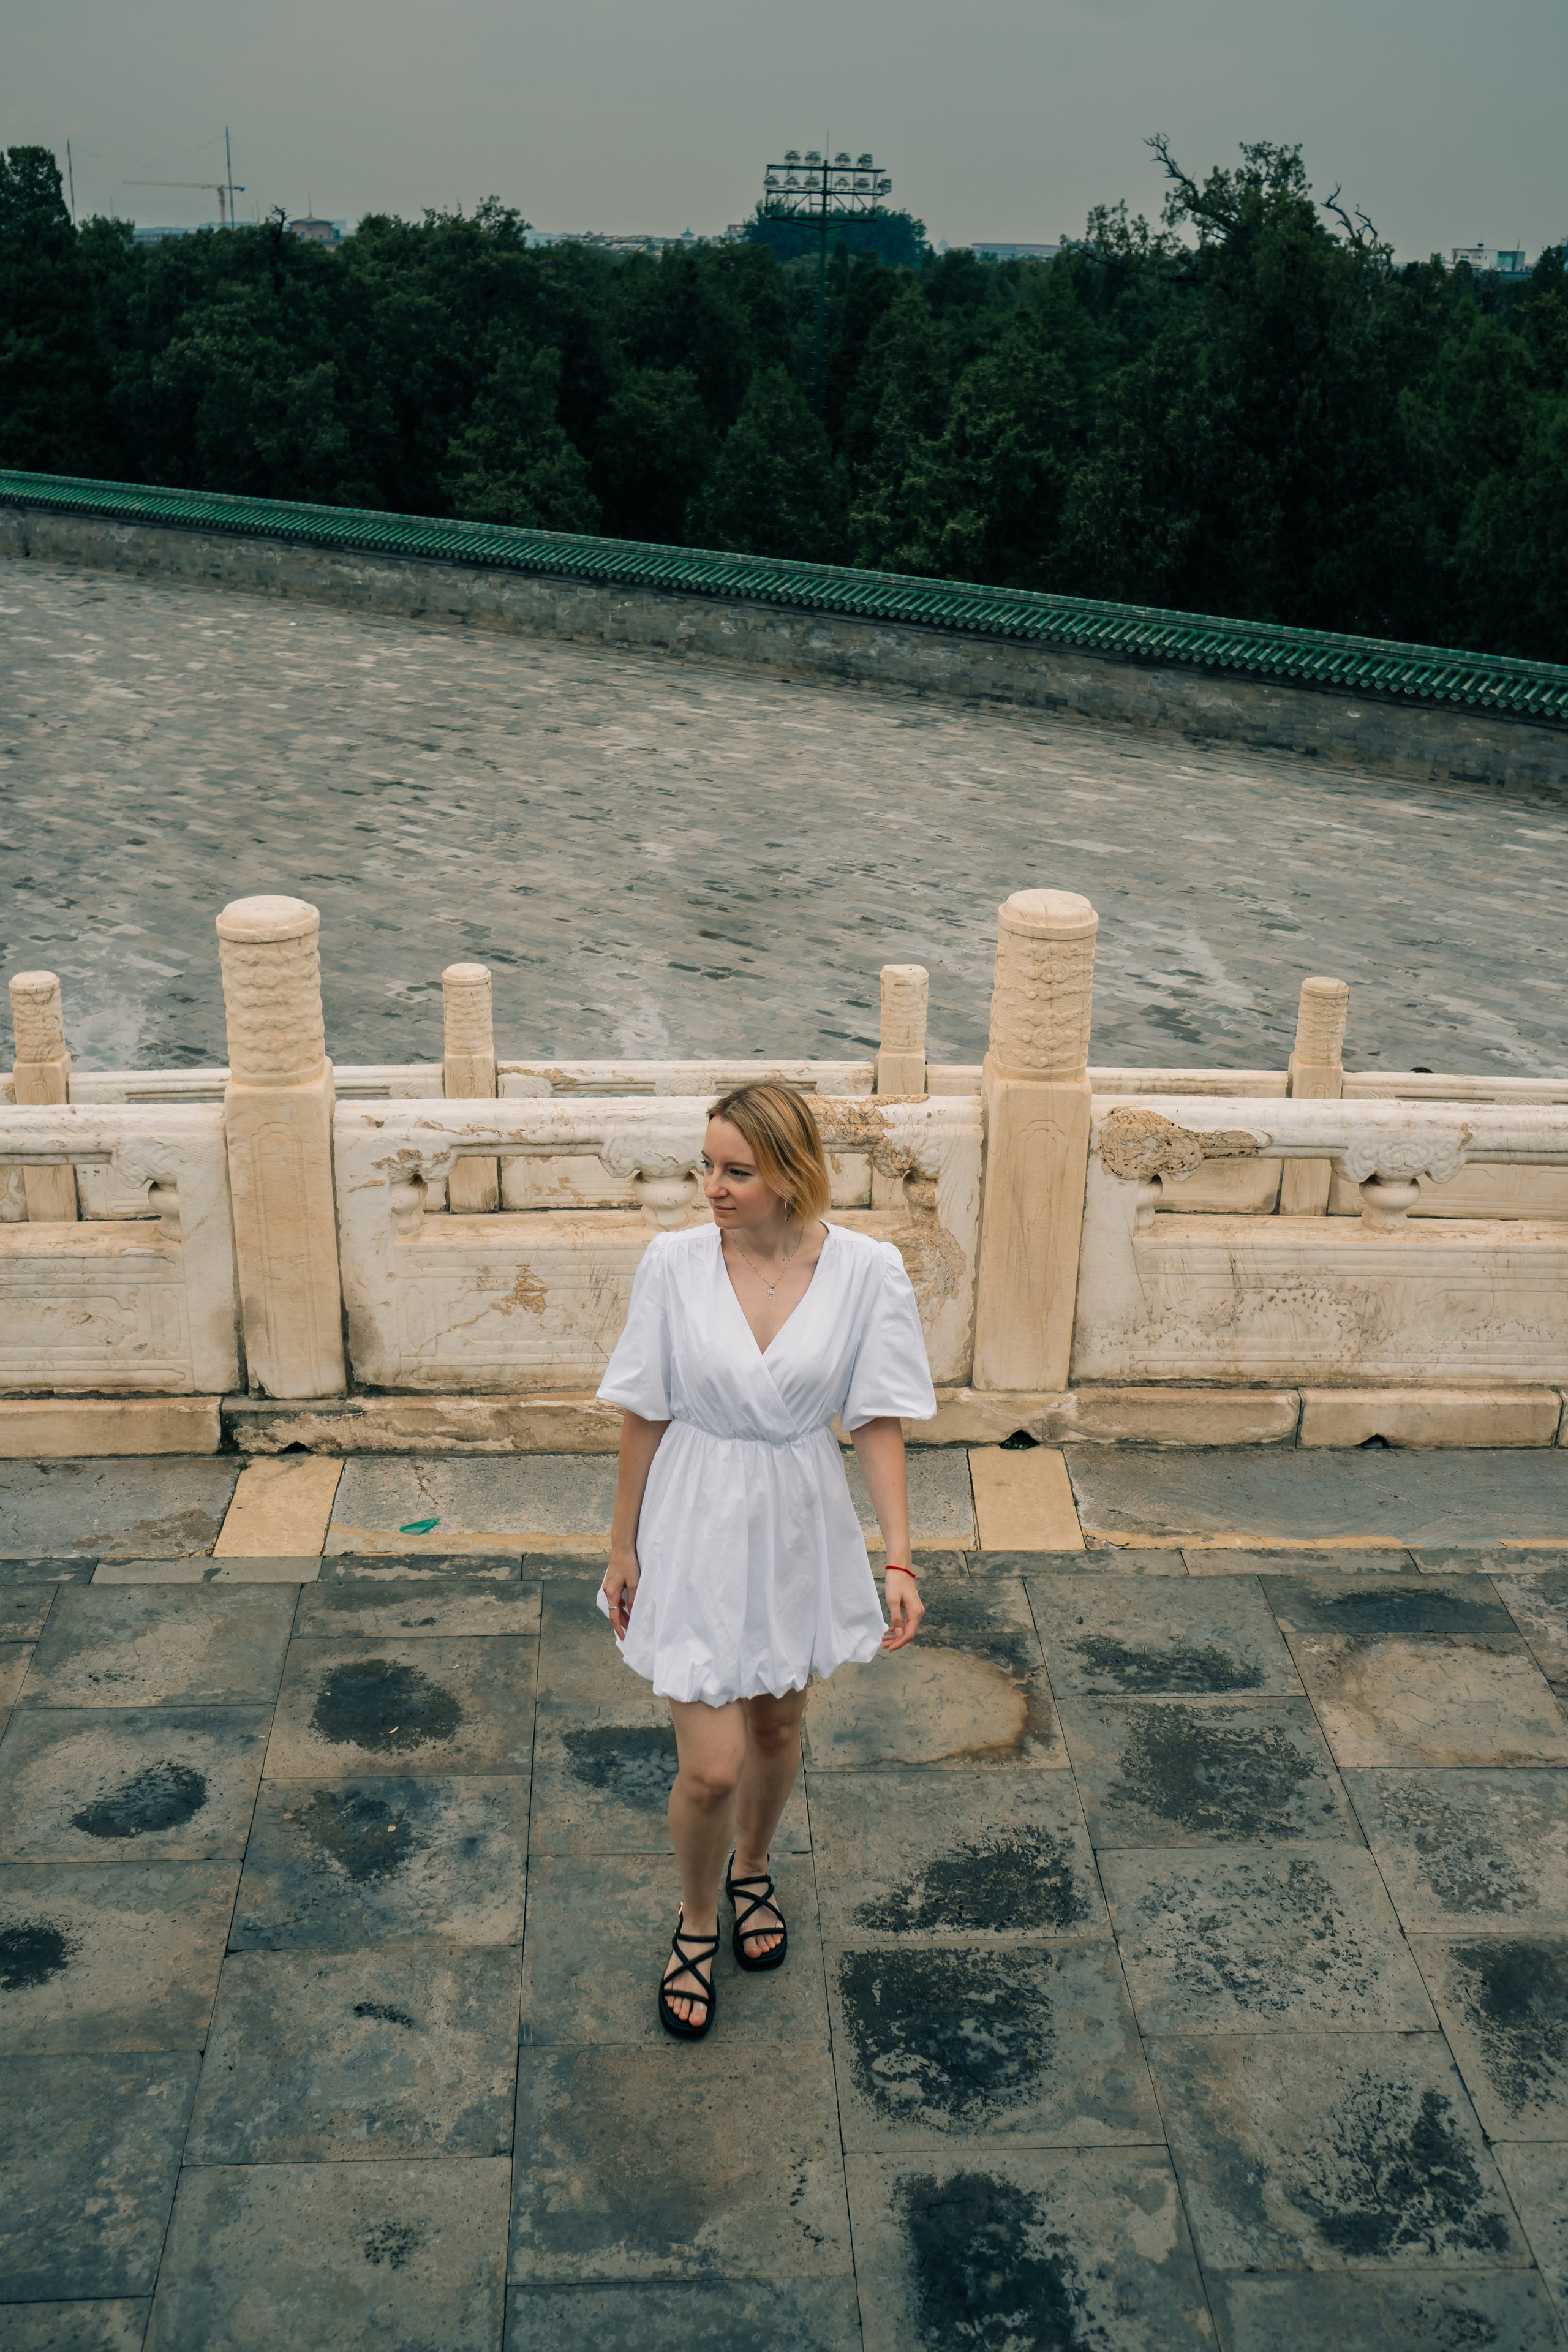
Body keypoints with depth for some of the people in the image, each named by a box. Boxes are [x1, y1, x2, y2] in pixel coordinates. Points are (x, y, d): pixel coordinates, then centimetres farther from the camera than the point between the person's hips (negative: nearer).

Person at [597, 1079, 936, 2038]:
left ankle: (752, 1869, 53)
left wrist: (900, 1559, -12)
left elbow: (879, 1421, -7)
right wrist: (624, 1546, 2)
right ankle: (697, 1924, 30)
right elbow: (645, 1414, -4)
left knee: (777, 1724, 22)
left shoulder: (867, 1269, -14)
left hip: (801, 1526, 2)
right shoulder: (675, 1261, -14)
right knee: (710, 1765, -1)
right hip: (698, 1526, -1)